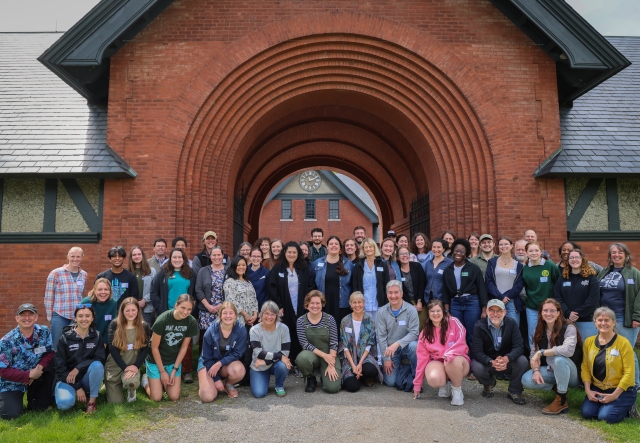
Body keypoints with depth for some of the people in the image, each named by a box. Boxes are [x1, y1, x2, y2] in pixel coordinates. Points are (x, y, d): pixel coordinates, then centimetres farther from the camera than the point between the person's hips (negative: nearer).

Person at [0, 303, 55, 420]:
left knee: (49, 367, -24)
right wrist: (30, 375, -25)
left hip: (34, 375, 3)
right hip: (12, 382, -3)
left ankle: (39, 406, -6)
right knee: (11, 414, -19)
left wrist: (40, 367, -24)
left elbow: (50, 353, -3)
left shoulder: (44, 332, -11)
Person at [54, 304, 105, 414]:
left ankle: (92, 401, -14)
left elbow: (100, 359, -12)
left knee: (97, 365, -32)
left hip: (87, 378, 1)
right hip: (67, 378, -1)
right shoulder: (65, 338, -9)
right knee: (65, 403, -31)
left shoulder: (96, 336, -3)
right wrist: (77, 387, -15)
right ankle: (75, 393, 7)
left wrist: (78, 368, -25)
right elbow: (59, 367, -10)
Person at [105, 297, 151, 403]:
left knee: (132, 382, -35)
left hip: (133, 365, 0)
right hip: (115, 365, 1)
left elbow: (145, 349, -5)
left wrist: (136, 366, -20)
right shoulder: (115, 324, -7)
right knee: (115, 401, 0)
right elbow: (112, 348, -10)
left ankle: (131, 391, 6)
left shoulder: (144, 326, -4)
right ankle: (119, 385, 35)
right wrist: (125, 367, -18)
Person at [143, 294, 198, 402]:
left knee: (174, 397, -3)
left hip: (174, 361, 3)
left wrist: (174, 370, -6)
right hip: (156, 360, -3)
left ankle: (163, 381, 26)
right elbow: (154, 347, -17)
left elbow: (184, 347, -5)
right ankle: (146, 380, 25)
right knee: (156, 398, -4)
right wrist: (162, 371, -12)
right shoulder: (162, 320, -26)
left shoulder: (191, 322, -16)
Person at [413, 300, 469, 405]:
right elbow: (422, 358, 2)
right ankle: (445, 384, 6)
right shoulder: (425, 333, 3)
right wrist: (417, 385, 1)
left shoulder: (453, 322, -5)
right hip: (437, 362, 2)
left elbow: (461, 341, -17)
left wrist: (450, 354, -35)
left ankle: (457, 389, -9)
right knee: (433, 379, -33)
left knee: (454, 361, -38)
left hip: (457, 359, -1)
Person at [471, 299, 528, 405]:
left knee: (523, 361, -28)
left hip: (507, 361, 1)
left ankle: (514, 392, -3)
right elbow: (477, 351, -19)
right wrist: (492, 362, -39)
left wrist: (507, 358, -39)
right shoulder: (479, 326, -14)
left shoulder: (512, 323, -10)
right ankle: (489, 383, 7)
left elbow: (519, 347, -17)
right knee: (476, 367, -31)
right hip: (487, 362, -1)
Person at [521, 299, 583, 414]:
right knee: (526, 380, -21)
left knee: (559, 359, -38)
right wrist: (536, 370, -21)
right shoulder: (540, 330, 1)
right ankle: (557, 387, 7)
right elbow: (533, 354, -2)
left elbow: (568, 349, -35)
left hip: (569, 372, -5)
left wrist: (541, 352, -28)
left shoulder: (568, 327, -16)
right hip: (550, 370, 5)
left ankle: (562, 401, -21)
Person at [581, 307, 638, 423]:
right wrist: (587, 390, -8)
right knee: (586, 412, -15)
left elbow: (629, 372, -13)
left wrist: (614, 395, -16)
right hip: (597, 389, 4)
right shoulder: (589, 342, 1)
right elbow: (585, 367, 3)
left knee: (606, 416, -19)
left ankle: (628, 407, 10)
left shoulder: (623, 343, -13)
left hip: (621, 391, -3)